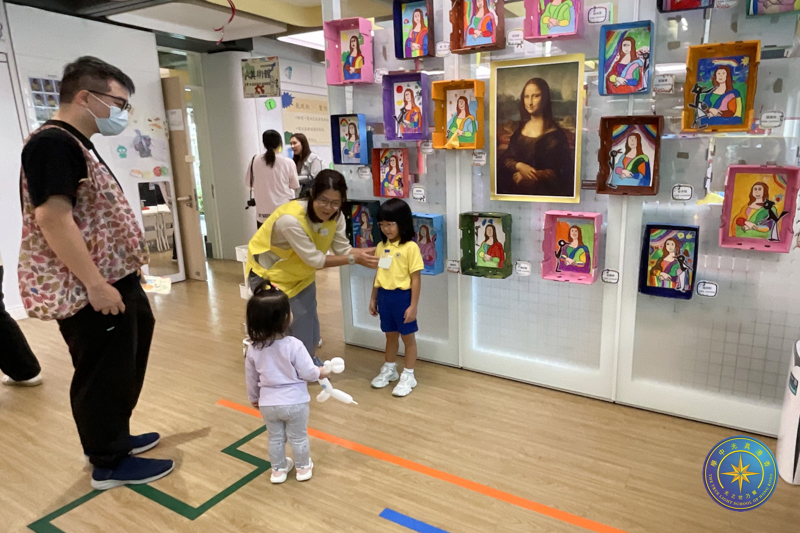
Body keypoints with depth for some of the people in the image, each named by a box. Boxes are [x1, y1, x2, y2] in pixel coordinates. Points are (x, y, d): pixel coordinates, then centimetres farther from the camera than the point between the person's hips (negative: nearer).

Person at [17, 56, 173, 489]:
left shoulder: (76, 144, 15)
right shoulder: (53, 144, -17)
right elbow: (52, 218, -25)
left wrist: (125, 269, 22)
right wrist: (96, 284, -26)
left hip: (110, 282, 10)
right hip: (87, 291, -10)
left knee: (121, 368, 20)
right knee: (102, 376, 3)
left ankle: (113, 438, 38)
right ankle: (110, 463, 19)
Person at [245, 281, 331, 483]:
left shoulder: (253, 348, -9)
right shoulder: (293, 345, -24)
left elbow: (251, 377, 3)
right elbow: (308, 373, -17)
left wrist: (253, 398, 20)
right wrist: (321, 372, 4)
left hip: (268, 403, 3)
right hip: (295, 402, -3)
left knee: (275, 438, 23)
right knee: (298, 438, 18)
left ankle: (278, 470, 39)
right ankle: (303, 468, 36)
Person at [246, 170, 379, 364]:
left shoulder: (336, 217, -17)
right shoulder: (290, 219, -39)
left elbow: (343, 249, -15)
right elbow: (315, 259, -33)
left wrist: (370, 253, -31)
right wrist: (354, 259, -33)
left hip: (301, 275, 6)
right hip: (269, 274, -6)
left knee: (308, 323, 11)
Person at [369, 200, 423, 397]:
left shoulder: (410, 247, -14)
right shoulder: (381, 246, 5)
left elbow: (416, 279, -13)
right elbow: (378, 275, 12)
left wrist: (413, 305, -14)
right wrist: (373, 299, 14)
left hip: (402, 296, -5)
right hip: (385, 296, 6)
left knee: (408, 337, 10)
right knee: (390, 335, 21)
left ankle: (408, 376, 23)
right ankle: (389, 369, 39)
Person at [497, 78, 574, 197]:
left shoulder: (554, 133, -4)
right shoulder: (519, 127, 11)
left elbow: (559, 171, -8)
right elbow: (505, 158, 5)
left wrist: (534, 176, -21)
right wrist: (519, 166, -15)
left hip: (541, 190, -4)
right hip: (514, 187, 4)